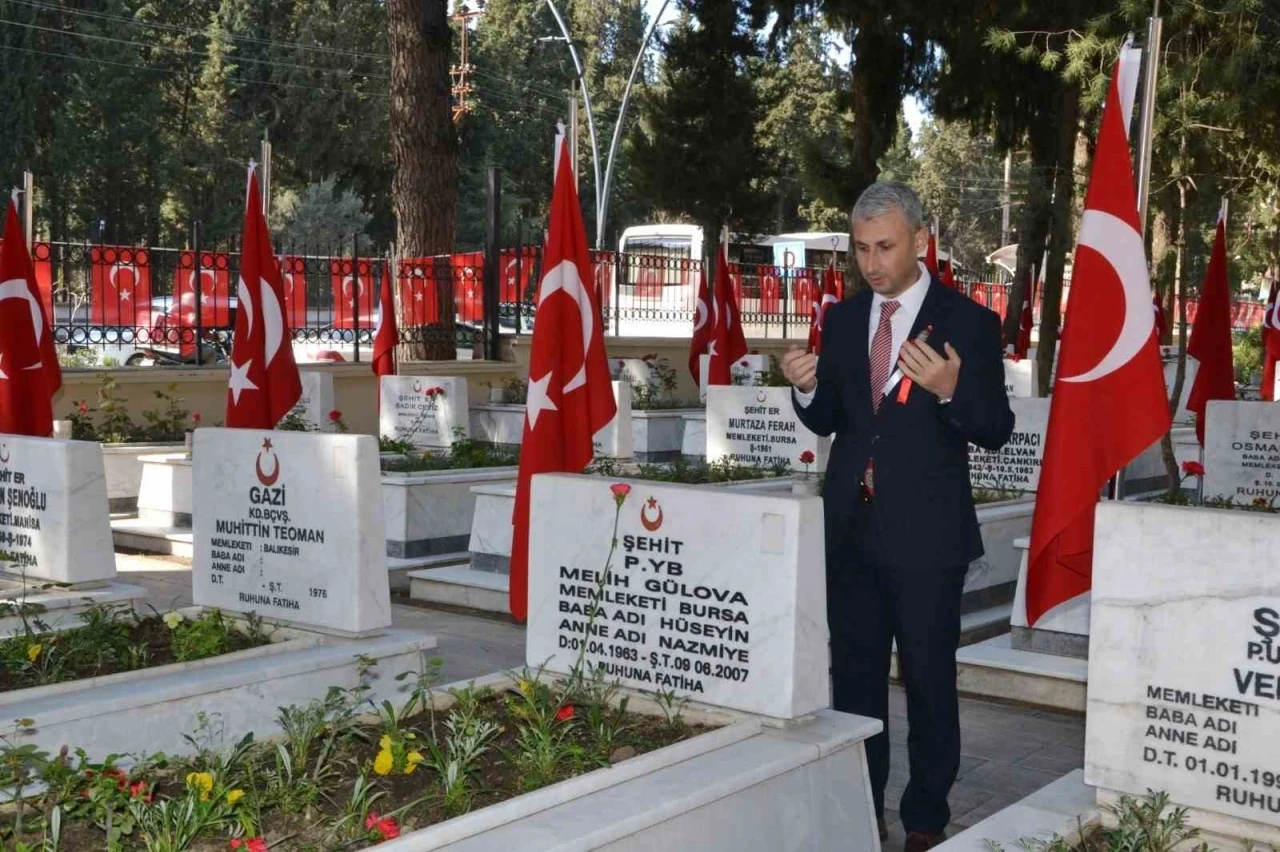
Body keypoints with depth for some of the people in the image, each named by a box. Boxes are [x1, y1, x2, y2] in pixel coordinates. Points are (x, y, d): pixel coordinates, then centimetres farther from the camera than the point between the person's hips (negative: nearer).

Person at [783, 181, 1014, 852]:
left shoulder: (968, 322, -7)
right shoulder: (841, 319, 8)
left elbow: (996, 430, -9)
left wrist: (950, 390, -28)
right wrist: (806, 388, -9)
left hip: (925, 528, -5)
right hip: (852, 523, 5)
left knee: (929, 676, 6)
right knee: (854, 672, 14)